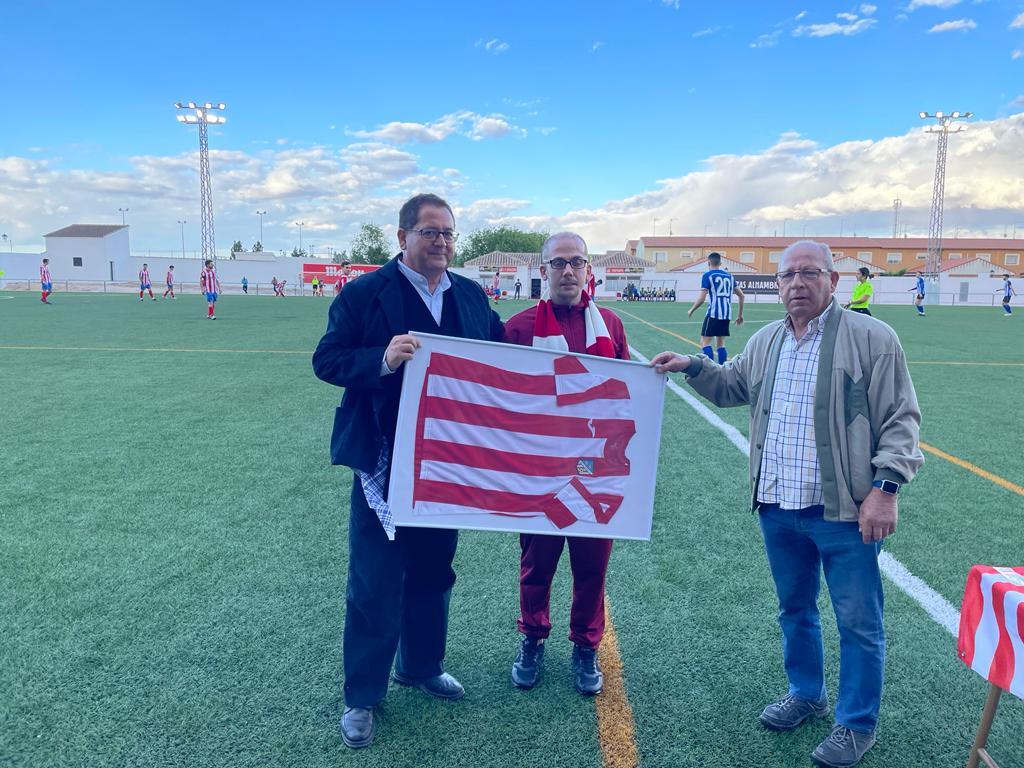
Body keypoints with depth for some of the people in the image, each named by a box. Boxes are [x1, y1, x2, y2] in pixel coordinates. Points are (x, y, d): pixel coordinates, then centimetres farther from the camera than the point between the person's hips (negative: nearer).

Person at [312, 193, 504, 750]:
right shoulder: (364, 293, -8)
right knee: (374, 585, 5)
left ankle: (422, 666, 41)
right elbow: (326, 360, -12)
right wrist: (383, 359, -27)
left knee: (433, 574, 20)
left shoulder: (472, 296, 7)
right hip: (384, 463, -5)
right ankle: (362, 696, 23)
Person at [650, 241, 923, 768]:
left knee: (858, 622, 7)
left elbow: (900, 418, -9)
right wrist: (692, 367, 8)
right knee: (794, 609, 21)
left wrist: (885, 487, -17)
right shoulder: (766, 341, 9)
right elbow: (732, 386, 25)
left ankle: (857, 724, 26)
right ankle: (806, 694, 42)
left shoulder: (872, 339, -8)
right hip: (778, 508, 6)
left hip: (844, 509, -5)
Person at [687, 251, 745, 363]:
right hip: (726, 314, 6)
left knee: (705, 342, 0)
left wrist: (691, 310, 6)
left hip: (713, 313, -6)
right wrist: (740, 314, 23)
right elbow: (741, 295, 14)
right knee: (720, 343, 13)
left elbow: (701, 298, -10)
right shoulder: (729, 276, 14)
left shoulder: (707, 275, -3)